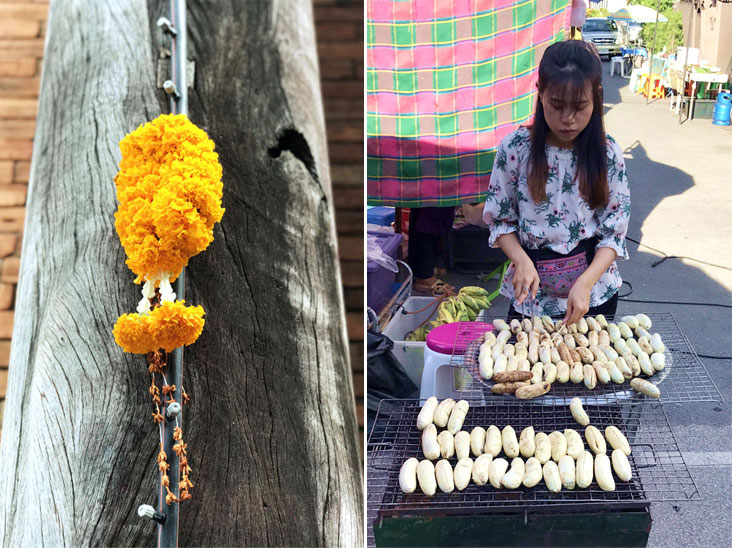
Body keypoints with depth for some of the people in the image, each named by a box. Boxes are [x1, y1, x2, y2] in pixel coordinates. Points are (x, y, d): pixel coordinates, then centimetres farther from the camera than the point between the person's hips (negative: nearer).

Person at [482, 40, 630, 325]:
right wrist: (522, 261, -20)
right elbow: (501, 220, -2)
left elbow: (614, 233, -6)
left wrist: (586, 282, -21)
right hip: (532, 290, 0)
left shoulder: (607, 154, -8)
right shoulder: (515, 148, -10)